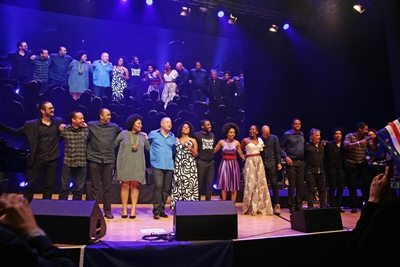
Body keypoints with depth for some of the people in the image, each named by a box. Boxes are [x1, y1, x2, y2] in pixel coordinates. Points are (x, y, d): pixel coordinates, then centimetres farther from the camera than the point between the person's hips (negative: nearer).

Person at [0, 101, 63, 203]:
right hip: (37, 159, -2)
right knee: (30, 185, 7)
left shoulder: (58, 121, 3)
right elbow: (15, 132, 1)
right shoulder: (31, 124, -3)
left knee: (49, 185, 11)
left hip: (52, 159, 2)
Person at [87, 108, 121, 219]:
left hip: (109, 160, 1)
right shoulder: (91, 125, 7)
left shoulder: (114, 127, 10)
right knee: (95, 187, 6)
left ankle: (107, 211, 15)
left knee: (107, 187, 6)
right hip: (94, 160, -1)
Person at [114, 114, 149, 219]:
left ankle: (133, 209, 4)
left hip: (137, 164, 2)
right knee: (125, 185, -1)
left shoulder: (143, 136, 8)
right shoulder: (123, 134, 3)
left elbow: (148, 149, 10)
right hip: (125, 163, -1)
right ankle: (124, 209, 6)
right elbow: (114, 144, 7)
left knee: (135, 186, 0)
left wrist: (147, 140, 2)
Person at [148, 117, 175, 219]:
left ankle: (162, 210, 17)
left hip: (169, 166, 4)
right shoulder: (153, 134, 6)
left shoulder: (172, 137, 15)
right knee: (158, 186, -13)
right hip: (157, 165, -4)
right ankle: (156, 210, -6)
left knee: (166, 188, 6)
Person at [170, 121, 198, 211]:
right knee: (178, 185, -2)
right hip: (179, 166, 1)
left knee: (189, 184, -6)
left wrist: (191, 149, -10)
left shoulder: (193, 140, 10)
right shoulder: (176, 140, 12)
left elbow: (195, 155, 7)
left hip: (190, 166, -1)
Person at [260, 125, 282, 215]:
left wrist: (279, 163, -4)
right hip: (262, 165, 2)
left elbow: (277, 151, 1)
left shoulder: (274, 138, 1)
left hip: (272, 164, -1)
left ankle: (276, 205, 1)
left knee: (274, 183, -5)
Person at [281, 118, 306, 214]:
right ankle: (292, 206, 9)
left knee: (301, 185, 6)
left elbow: (305, 147, 17)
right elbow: (281, 147, -1)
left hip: (301, 162, 5)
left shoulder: (302, 135, 13)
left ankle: (299, 205, 16)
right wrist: (286, 157, -14)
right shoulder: (287, 134, -1)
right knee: (292, 185, -1)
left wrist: (305, 159, 3)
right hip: (291, 162, -4)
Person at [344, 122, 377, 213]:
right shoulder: (350, 136, -6)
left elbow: (373, 149, -1)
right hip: (351, 165, -4)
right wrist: (358, 142, -33)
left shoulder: (366, 138, 5)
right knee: (352, 186, 0)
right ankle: (354, 206, 8)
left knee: (368, 183, -1)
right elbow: (346, 146, -23)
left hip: (363, 164, 4)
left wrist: (373, 140, -16)